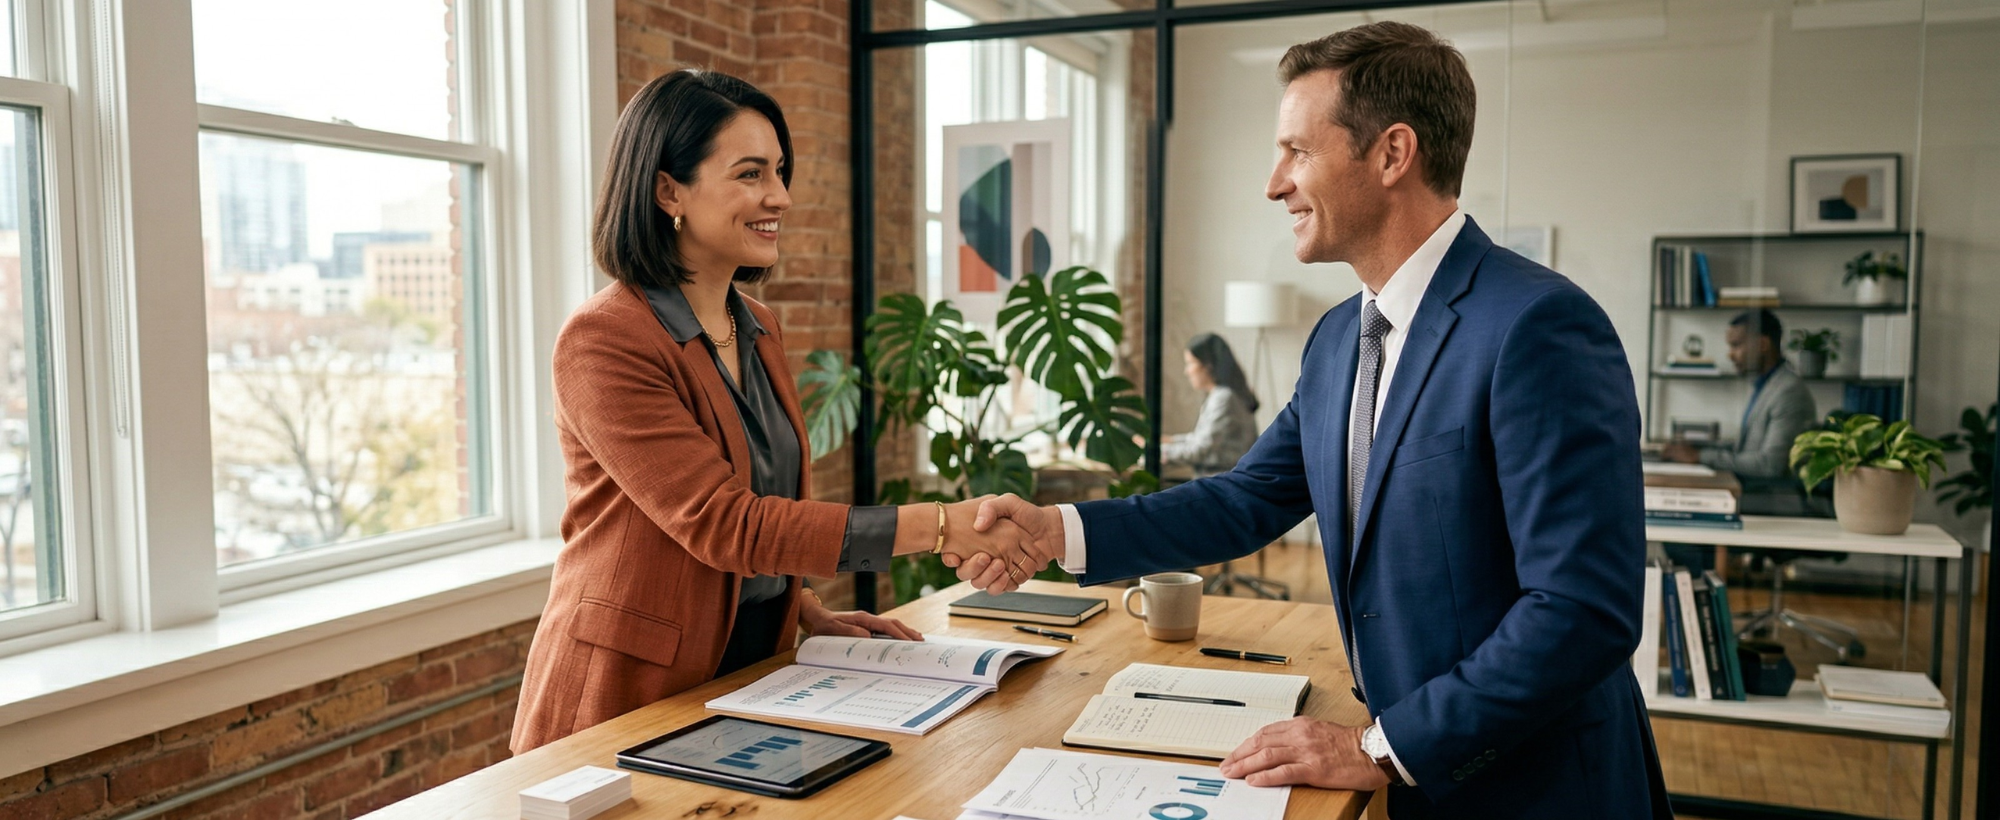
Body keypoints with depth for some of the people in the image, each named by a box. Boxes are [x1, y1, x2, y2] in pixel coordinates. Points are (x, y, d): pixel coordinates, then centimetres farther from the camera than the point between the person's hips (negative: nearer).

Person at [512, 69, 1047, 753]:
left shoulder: (758, 329, 10)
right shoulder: (604, 340, -16)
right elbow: (720, 523, -24)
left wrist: (809, 613, 4)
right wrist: (940, 526, -28)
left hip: (751, 668, 6)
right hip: (629, 694, -6)